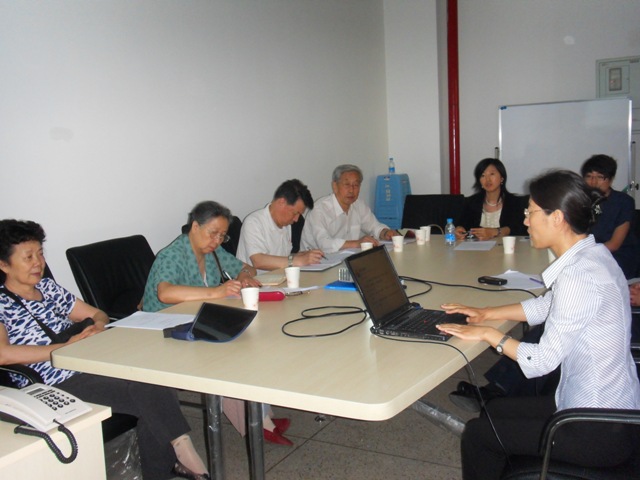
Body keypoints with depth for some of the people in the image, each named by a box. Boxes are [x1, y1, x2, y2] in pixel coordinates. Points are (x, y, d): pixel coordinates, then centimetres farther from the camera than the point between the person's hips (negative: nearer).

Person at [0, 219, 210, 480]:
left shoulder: (48, 287, 18)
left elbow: (98, 315, 24)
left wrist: (98, 326, -1)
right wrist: (68, 346, -17)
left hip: (90, 369, 7)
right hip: (53, 388, -6)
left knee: (157, 384, -20)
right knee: (148, 393, -24)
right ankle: (184, 452, -5)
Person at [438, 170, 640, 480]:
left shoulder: (579, 275, -28)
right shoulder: (591, 254, 2)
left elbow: (542, 361, -24)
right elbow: (546, 306, 17)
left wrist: (489, 334, -10)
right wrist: (487, 313, 11)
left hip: (599, 432, -9)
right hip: (611, 407, 9)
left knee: (476, 434, 1)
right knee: (494, 410, 22)